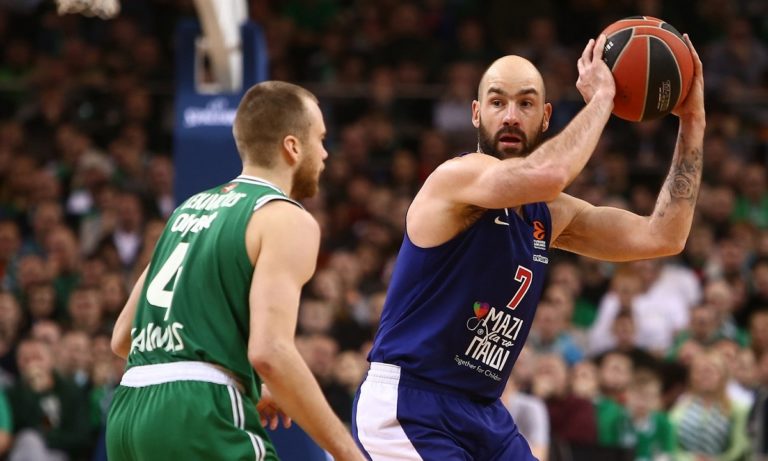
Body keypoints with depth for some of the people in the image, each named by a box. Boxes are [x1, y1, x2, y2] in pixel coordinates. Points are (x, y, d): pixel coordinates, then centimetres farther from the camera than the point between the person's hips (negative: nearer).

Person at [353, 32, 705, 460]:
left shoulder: (548, 215, 10)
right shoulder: (458, 178, -14)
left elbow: (662, 236, 7)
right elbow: (544, 176, -35)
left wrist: (692, 124, 3)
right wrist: (601, 98, -20)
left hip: (483, 413, 9)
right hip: (408, 408, -9)